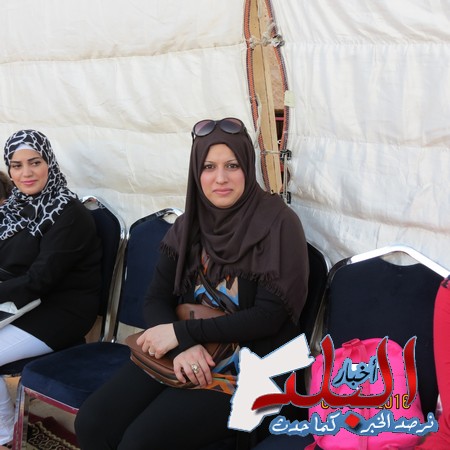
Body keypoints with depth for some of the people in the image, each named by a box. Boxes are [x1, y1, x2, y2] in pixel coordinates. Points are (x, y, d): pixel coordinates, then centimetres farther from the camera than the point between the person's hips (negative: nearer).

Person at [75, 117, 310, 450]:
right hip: (189, 356, 5)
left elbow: (271, 316, -16)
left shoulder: (277, 223, -12)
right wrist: (182, 345, -19)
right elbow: (157, 299, 2)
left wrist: (181, 332, -17)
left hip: (250, 367, -5)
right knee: (92, 423, -12)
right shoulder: (190, 225, 6)